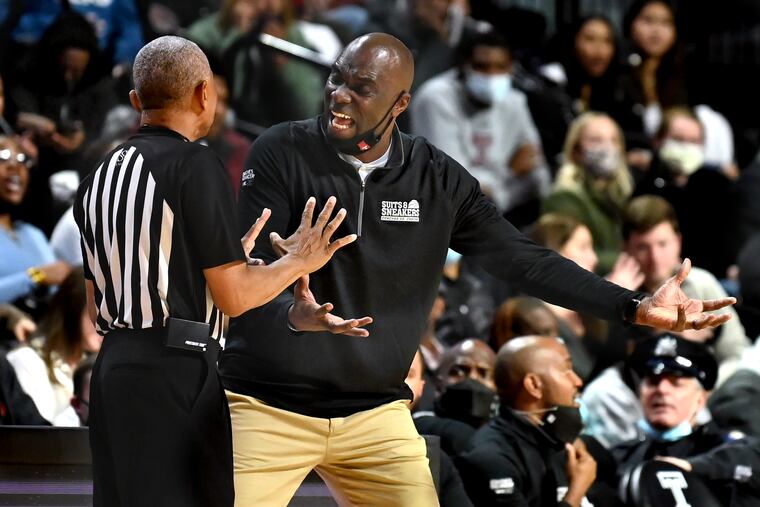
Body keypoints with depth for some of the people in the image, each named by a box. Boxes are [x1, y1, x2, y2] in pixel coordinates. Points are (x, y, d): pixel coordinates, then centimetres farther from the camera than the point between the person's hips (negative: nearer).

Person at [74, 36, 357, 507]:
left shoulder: (99, 178, 15)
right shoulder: (197, 166, -10)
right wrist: (298, 261, 6)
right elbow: (232, 297, -12)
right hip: (175, 368, -8)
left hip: (113, 362, 8)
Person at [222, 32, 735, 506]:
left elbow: (522, 260, 1)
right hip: (267, 406, -3)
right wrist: (294, 315, -37)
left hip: (375, 412, 3)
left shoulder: (438, 180, 1)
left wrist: (636, 308, -8)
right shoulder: (283, 153, -8)